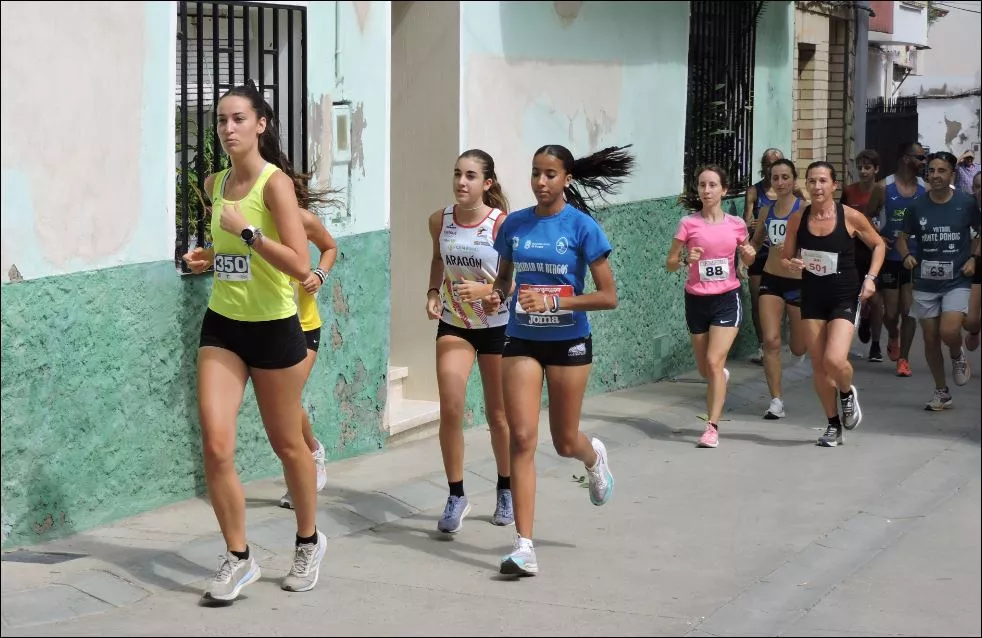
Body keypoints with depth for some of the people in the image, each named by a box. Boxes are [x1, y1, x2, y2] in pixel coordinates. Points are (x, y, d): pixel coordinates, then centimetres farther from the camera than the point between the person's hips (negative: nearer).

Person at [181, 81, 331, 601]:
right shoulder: (214, 184, 6)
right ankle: (238, 559, 7)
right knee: (215, 446, -7)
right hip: (222, 327, 5)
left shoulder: (276, 182, -15)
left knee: (286, 444, 10)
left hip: (274, 328, -5)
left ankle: (309, 542, 34)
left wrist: (247, 231, -27)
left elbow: (301, 266, -24)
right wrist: (208, 257, 7)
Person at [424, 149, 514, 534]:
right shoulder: (440, 221, -6)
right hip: (453, 325, 2)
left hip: (496, 326, -2)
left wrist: (484, 289, -31)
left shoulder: (502, 223, -18)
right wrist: (433, 292, -2)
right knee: (450, 409, -12)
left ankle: (506, 490, 33)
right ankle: (456, 497, 2)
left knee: (497, 415, 11)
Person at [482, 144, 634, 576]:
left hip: (568, 342, -2)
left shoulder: (582, 227, -9)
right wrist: (496, 296, -6)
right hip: (522, 342, 2)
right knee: (522, 438, -9)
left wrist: (554, 302, -21)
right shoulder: (514, 225, 2)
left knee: (564, 442, 10)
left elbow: (608, 297, -10)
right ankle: (524, 546, -8)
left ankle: (594, 457, 50)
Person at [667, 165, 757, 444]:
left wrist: (750, 255, -7)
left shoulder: (736, 225, 0)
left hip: (727, 299, -1)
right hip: (696, 300, 1)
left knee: (714, 362, -15)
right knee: (705, 369, 12)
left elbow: (747, 261, 15)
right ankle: (722, 375, 50)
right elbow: (670, 264, 0)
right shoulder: (688, 224, -5)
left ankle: (712, 427, -9)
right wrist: (686, 259, -21)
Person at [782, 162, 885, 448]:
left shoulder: (850, 217, -9)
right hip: (812, 298, 4)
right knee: (818, 365, 6)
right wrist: (792, 264, -14)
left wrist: (870, 277, -7)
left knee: (834, 359, -20)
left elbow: (878, 245, 5)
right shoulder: (797, 220, -1)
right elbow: (785, 258, 10)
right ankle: (834, 425, 23)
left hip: (845, 298, -3)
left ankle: (848, 393, 14)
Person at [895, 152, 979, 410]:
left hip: (957, 281, -3)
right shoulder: (917, 206, -1)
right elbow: (903, 237, 11)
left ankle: (958, 356, 14)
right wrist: (907, 256, -9)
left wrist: (973, 258, -6)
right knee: (930, 339, 8)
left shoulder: (966, 204, -6)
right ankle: (941, 392, 24)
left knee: (949, 332, -22)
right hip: (925, 283, 3)